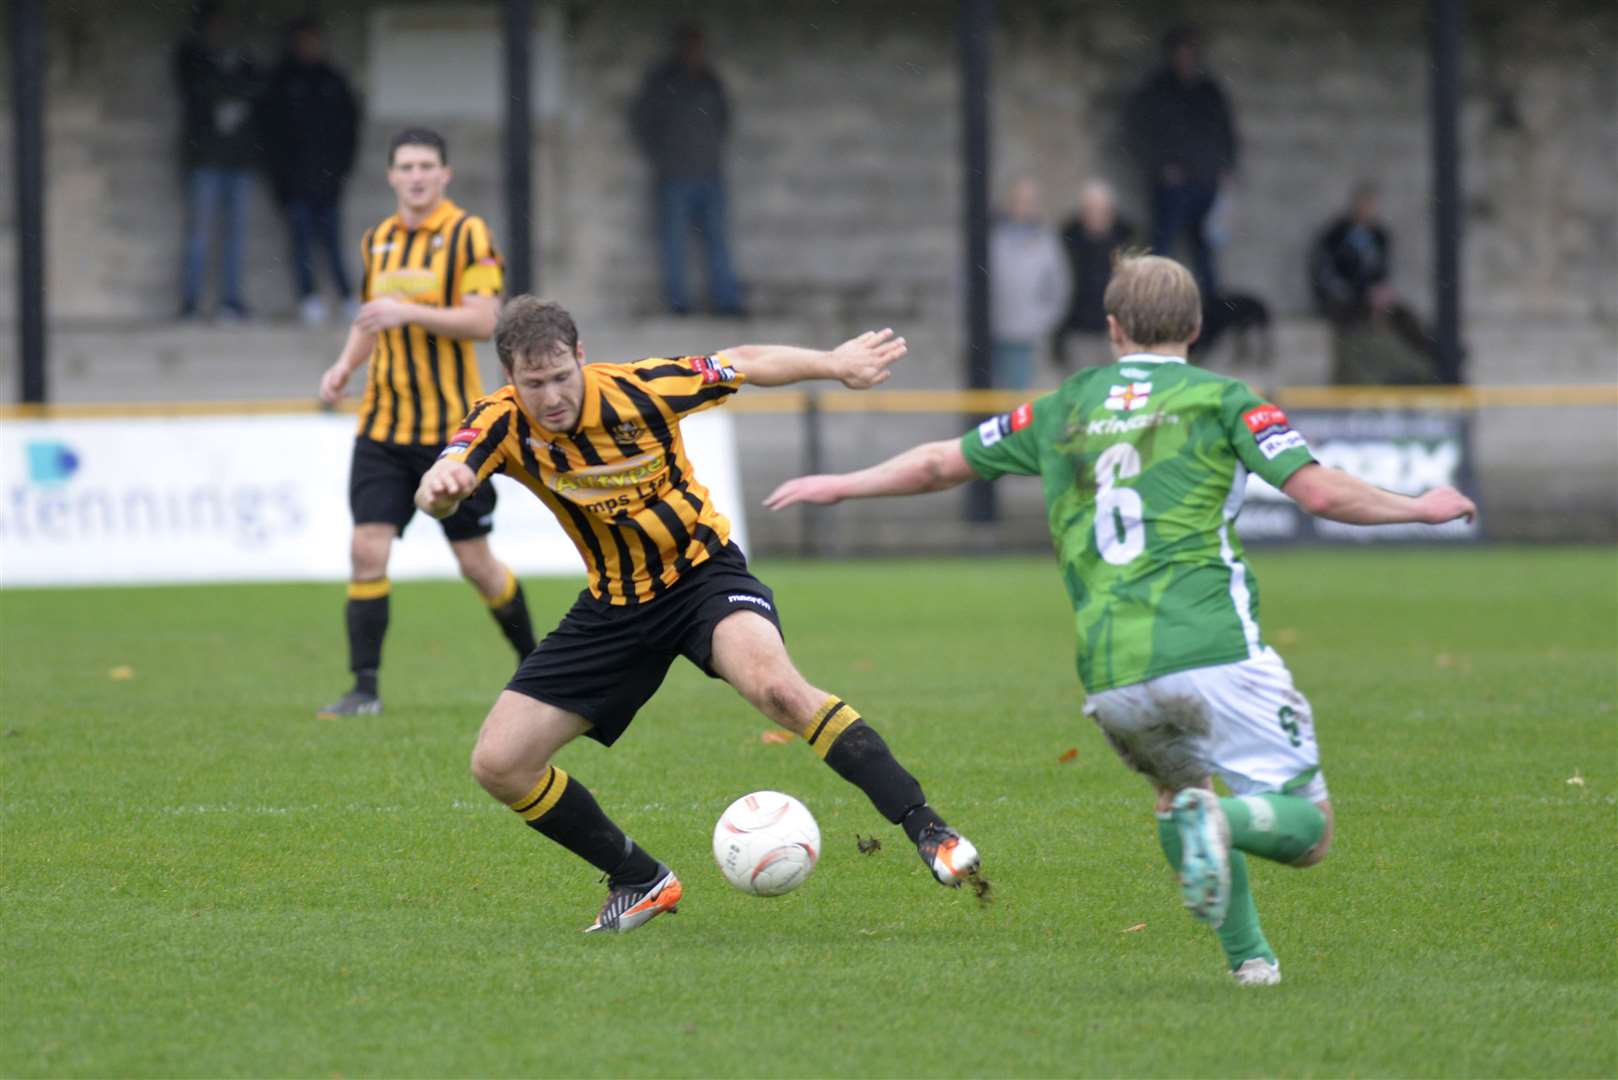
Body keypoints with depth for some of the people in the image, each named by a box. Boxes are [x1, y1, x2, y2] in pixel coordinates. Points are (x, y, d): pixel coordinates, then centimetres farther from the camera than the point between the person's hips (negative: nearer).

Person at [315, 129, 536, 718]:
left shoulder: (467, 234, -7)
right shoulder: (378, 240, 11)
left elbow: (483, 320, -15)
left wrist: (408, 312, -25)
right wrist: (344, 366, 5)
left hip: (453, 427, -4)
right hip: (383, 425, 4)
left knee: (475, 561, 3)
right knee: (368, 551, -9)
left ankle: (534, 661, 25)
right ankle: (365, 687, -6)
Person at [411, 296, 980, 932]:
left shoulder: (639, 390, -20)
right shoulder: (503, 424, -16)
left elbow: (745, 363, -3)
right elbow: (439, 493, -35)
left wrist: (837, 363, 2)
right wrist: (440, 486, -58)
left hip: (702, 572, -4)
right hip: (614, 608, 4)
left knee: (772, 684, -36)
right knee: (498, 764, -5)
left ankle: (927, 830, -32)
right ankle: (642, 882, 13)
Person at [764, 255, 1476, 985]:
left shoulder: (1065, 410, 18)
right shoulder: (1220, 399, 7)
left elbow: (940, 464, 28)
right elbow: (1320, 492, -5)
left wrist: (840, 486, 44)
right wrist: (1422, 508, 10)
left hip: (1110, 677, 4)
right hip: (1213, 651, -4)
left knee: (1178, 791, 31)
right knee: (1306, 829, -1)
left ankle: (1247, 954, 14)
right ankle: (1222, 820, -34)